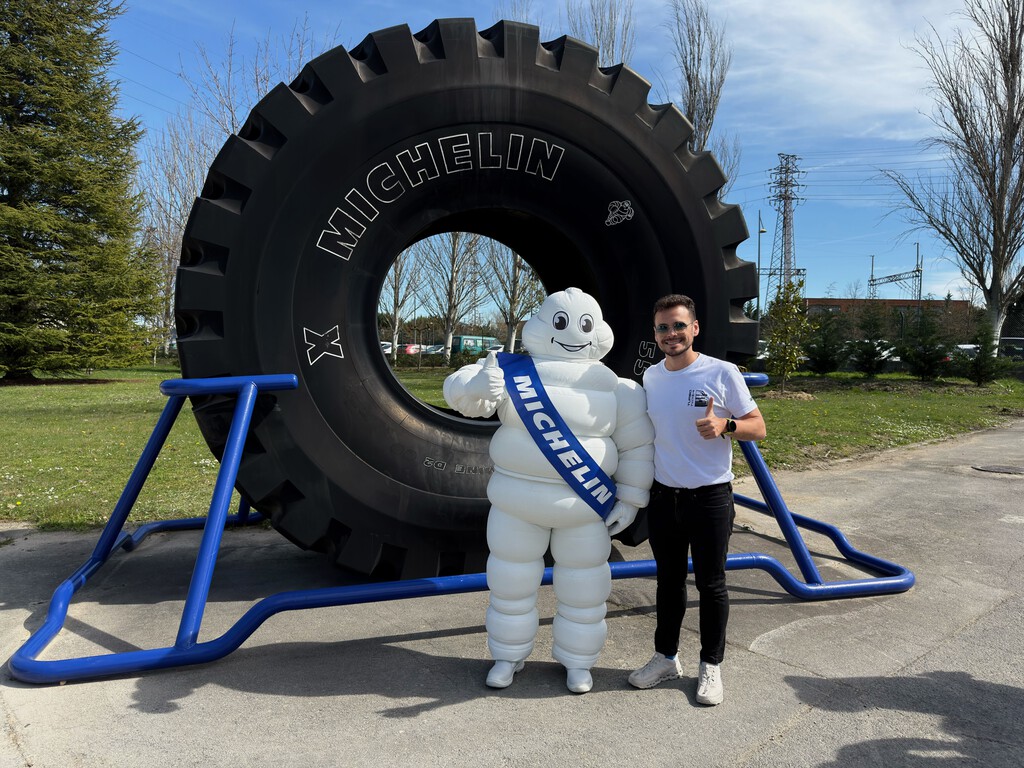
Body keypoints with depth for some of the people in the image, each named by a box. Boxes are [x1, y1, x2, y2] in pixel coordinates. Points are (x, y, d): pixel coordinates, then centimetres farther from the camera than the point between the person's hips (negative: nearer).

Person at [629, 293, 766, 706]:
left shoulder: (722, 373, -10)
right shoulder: (650, 376, 4)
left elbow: (757, 426, -6)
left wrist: (725, 425, -26)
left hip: (710, 498, -4)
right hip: (663, 497, 4)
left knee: (711, 584, 9)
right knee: (669, 580, 17)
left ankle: (711, 666, 26)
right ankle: (666, 657, 32)